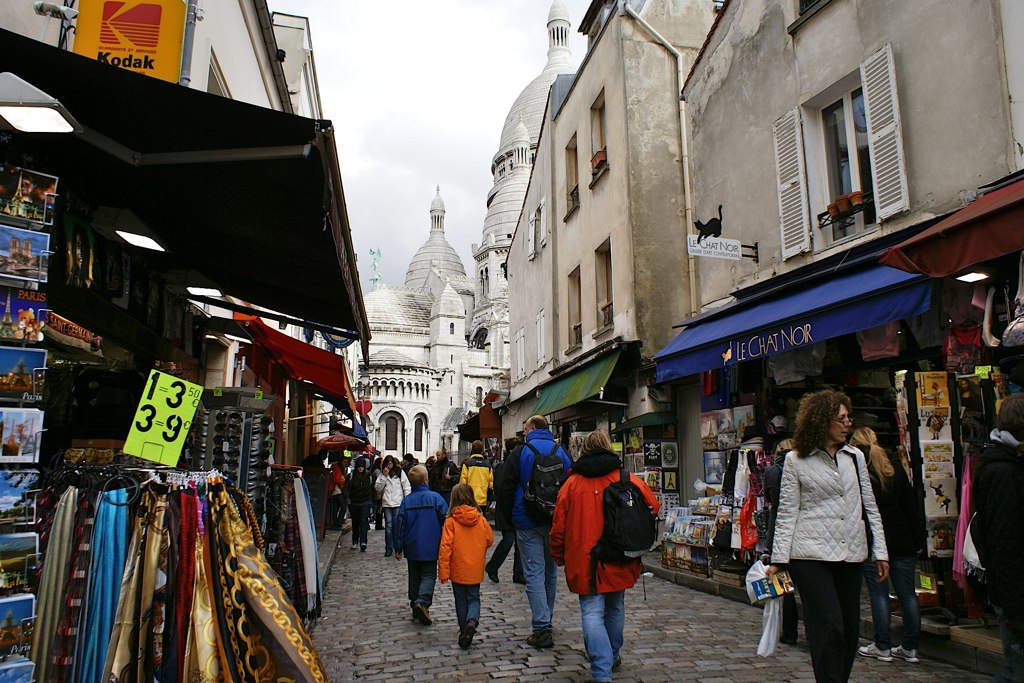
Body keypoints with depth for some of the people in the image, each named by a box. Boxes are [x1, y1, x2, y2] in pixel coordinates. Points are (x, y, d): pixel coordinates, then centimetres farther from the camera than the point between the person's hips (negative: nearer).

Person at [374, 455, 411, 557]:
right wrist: (384, 476, -6)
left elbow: (406, 486, 2)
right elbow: (377, 488, 2)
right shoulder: (382, 474, 13)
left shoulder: (400, 472, 5)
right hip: (386, 503, 2)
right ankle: (389, 548, 6)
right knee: (388, 525, 1)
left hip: (398, 503, -2)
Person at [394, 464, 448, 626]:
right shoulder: (435, 498, -11)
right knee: (428, 575, 3)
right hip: (430, 548, -3)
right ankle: (422, 601, -19)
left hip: (411, 548, 3)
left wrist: (398, 548, 9)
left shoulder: (406, 501, -2)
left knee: (414, 576, 17)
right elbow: (446, 519, -10)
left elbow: (399, 525, 1)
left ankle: (415, 605, 21)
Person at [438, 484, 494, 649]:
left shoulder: (451, 521, -13)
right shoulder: (481, 520, -5)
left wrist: (443, 572, -11)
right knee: (474, 599, 13)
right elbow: (490, 539, 6)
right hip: (475, 571, 2)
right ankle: (472, 621, -14)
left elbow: (445, 547, -16)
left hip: (457, 570, -1)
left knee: (461, 601, 14)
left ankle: (465, 632, 17)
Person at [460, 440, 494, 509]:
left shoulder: (467, 464, -5)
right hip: (483, 501, 3)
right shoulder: (487, 465, 4)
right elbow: (491, 483, 7)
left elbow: (463, 482, -5)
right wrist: (488, 498, 17)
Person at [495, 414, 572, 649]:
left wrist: (510, 516, 7)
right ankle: (545, 619, 32)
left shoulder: (520, 452, -5)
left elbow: (506, 489, -6)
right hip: (556, 522, 4)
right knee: (551, 572, 17)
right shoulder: (561, 452, 4)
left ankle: (542, 628, -9)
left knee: (534, 574, -3)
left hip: (528, 523, -4)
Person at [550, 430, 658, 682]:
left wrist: (559, 557, 14)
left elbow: (559, 526, 0)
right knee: (615, 608, 20)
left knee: (592, 614, 0)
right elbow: (653, 509, 3)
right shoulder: (629, 480, -2)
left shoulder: (572, 484, -3)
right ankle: (612, 658, 37)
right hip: (620, 561, 2)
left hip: (584, 562, -2)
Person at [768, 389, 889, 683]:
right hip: (811, 554, -5)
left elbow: (870, 507, 15)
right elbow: (787, 513, -3)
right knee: (829, 627, -9)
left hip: (851, 554, 5)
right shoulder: (796, 460, -2)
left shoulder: (855, 456, 11)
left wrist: (880, 551, 10)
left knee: (849, 629, 10)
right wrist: (778, 559, -7)